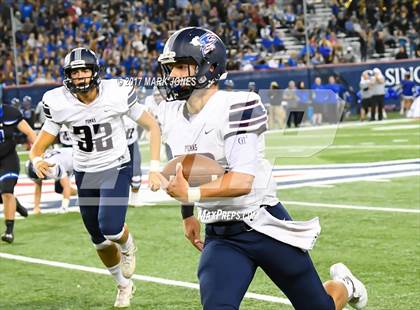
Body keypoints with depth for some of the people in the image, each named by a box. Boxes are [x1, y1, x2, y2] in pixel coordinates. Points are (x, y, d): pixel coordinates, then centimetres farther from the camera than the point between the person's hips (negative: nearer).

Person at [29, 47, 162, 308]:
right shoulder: (59, 103, -13)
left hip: (116, 169, -3)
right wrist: (37, 160, -32)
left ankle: (128, 246, 14)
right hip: (85, 174, 3)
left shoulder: (117, 94, -19)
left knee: (110, 228, -24)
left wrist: (155, 168, -15)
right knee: (100, 242, 11)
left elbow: (153, 126, -8)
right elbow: (40, 145, -8)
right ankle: (124, 284, 39)